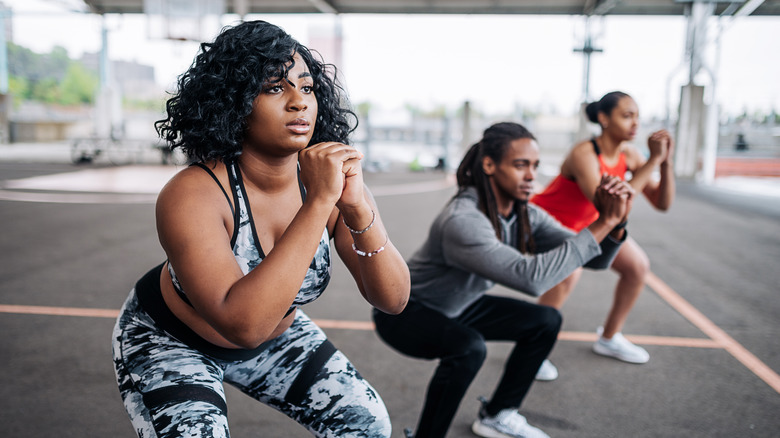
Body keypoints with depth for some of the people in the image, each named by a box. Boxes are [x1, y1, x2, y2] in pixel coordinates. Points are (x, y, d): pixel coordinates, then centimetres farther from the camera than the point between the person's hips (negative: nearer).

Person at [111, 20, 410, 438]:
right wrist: (317, 203, -46)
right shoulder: (191, 195, -33)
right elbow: (242, 325, -44)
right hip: (168, 342, -4)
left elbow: (392, 299, -21)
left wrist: (358, 210, -38)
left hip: (274, 335, 4)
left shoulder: (335, 179, -19)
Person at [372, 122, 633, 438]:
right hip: (404, 313, -8)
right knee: (469, 347, -36)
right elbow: (531, 277, -44)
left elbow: (594, 258, -10)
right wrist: (599, 225, -40)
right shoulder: (462, 220, -35)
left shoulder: (524, 215, -10)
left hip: (457, 306, 8)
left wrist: (614, 224, -30)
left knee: (546, 321, 5)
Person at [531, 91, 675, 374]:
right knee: (569, 272, -34)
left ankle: (609, 338, 24)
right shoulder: (584, 155, -33)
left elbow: (662, 203, -10)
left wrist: (666, 163, -26)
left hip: (585, 223, 8)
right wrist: (652, 161, -40)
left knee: (638, 266, 4)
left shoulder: (628, 156, -11)